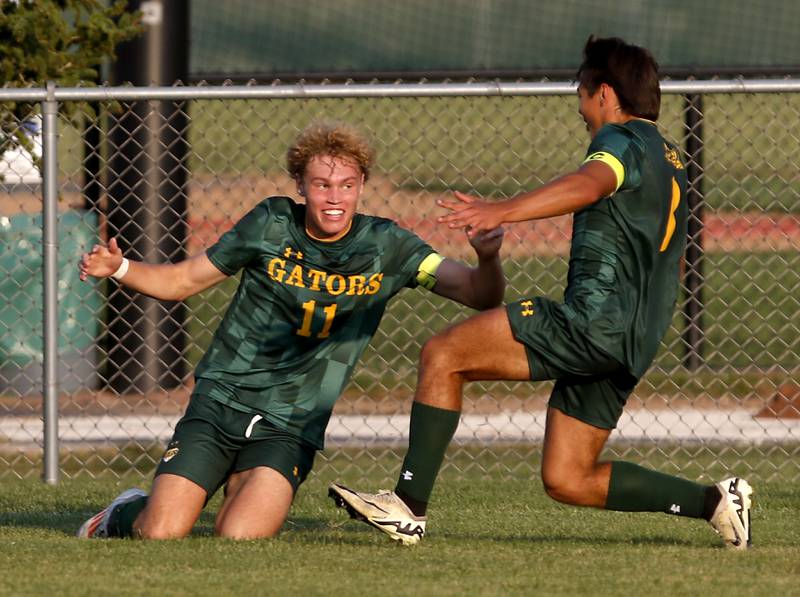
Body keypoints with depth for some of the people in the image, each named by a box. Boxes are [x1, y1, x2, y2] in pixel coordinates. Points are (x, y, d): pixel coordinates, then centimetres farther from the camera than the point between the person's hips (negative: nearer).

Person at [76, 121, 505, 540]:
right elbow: (183, 280, 9)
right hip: (219, 400, 0)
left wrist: (487, 258, -31)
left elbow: (479, 294, -7)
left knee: (240, 538, -22)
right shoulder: (272, 225, -2)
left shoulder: (385, 246, -2)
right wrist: (118, 268, -9)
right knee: (161, 534, -15)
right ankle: (124, 515, 23)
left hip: (289, 428, 0)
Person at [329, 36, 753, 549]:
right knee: (567, 481, 12)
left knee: (442, 355, -9)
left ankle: (409, 506, -16)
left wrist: (503, 212, -43)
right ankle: (714, 501, 6)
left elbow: (587, 185, -29)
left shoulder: (624, 141, -4)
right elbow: (673, 263, 38)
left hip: (593, 317, -10)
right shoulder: (669, 161, 25)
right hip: (633, 345, 10)